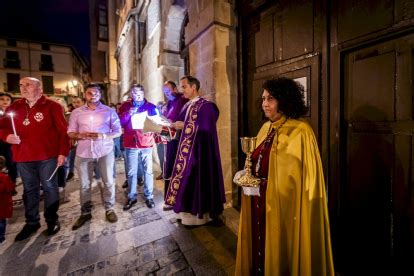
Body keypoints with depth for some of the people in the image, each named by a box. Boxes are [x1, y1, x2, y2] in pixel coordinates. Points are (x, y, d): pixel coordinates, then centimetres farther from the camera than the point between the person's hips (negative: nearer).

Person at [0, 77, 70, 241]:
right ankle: (31, 222, 31)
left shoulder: (52, 106, -6)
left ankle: (52, 220, 23)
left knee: (49, 188, 7)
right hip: (23, 157, 5)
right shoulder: (14, 107, 10)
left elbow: (63, 131, -10)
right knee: (29, 190, 16)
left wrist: (62, 152, -15)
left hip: (47, 156, -5)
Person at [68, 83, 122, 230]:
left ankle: (109, 209, 24)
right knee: (84, 185, 11)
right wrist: (80, 135, -14)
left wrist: (103, 136, -18)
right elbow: (70, 133, 8)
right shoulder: (76, 112, 7)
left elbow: (118, 131, -1)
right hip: (83, 153, 2)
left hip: (105, 152, -1)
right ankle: (85, 213, 28)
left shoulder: (109, 111, 0)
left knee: (109, 182, 6)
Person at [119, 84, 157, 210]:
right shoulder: (125, 106, 8)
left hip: (146, 144, 0)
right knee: (131, 172, 8)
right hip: (130, 144, 1)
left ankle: (149, 197, 19)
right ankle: (131, 197, 24)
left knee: (148, 171, 5)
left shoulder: (150, 106, 5)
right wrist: (128, 113, -14)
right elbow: (119, 123, 0)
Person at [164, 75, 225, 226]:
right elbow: (179, 122, 12)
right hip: (186, 149, 8)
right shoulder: (187, 106, 14)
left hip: (198, 151, -8)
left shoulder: (205, 105, -11)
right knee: (187, 180, 14)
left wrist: (185, 126, -15)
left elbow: (204, 128, -21)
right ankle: (187, 212, 29)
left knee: (197, 180, 1)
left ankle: (198, 215, 19)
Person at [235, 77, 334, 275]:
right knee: (260, 246, 20)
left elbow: (305, 176, -15)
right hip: (259, 202, 6)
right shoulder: (265, 128, 7)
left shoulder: (300, 131, -14)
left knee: (280, 251, 12)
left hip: (285, 204, -6)